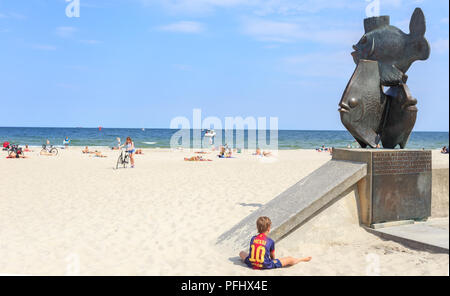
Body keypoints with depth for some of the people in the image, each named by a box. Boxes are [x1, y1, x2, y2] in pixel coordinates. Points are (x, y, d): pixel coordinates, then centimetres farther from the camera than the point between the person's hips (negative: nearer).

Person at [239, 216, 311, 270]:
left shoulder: (253, 239, 2)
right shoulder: (270, 241, -5)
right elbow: (272, 256, 5)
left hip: (252, 264, 3)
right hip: (265, 266, -3)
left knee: (241, 253, 31)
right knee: (290, 260, 6)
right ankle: (302, 259, 30)